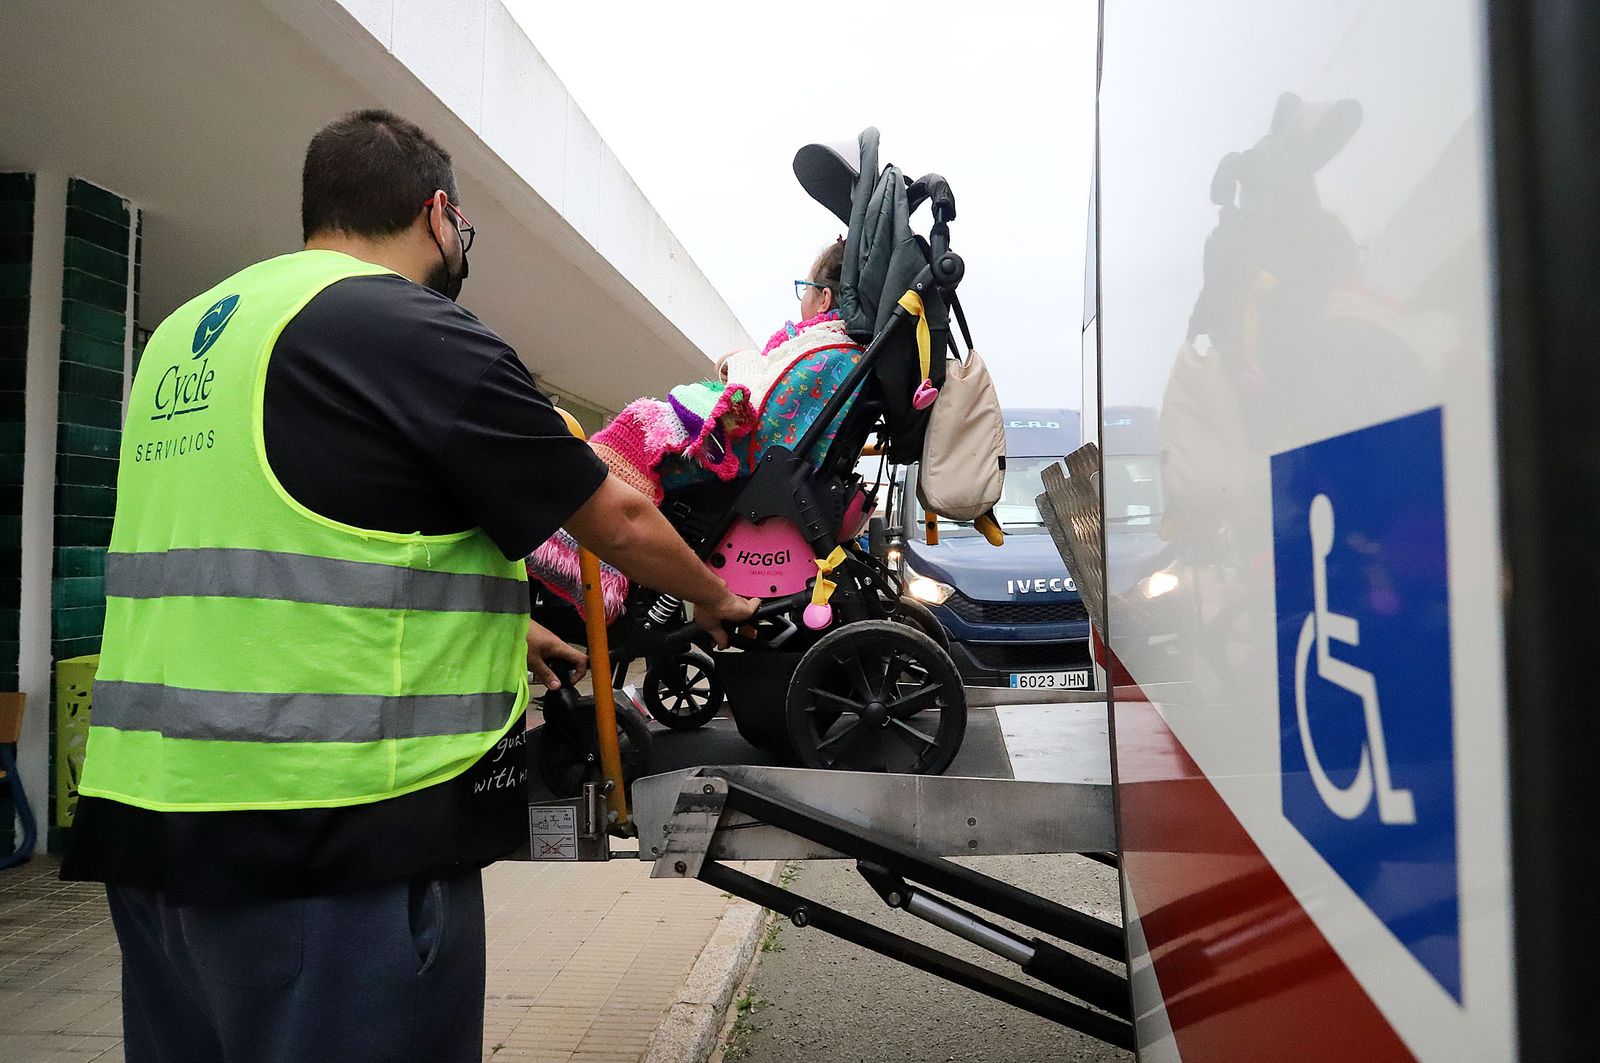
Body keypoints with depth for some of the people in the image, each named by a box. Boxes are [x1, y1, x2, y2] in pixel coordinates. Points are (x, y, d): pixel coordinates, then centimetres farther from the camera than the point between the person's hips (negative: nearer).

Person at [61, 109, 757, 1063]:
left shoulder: (186, 334, 14)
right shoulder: (414, 331, -12)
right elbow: (621, 521, -5)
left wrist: (499, 625, 31)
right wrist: (715, 598, 15)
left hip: (147, 814, 9)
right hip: (327, 835, -8)